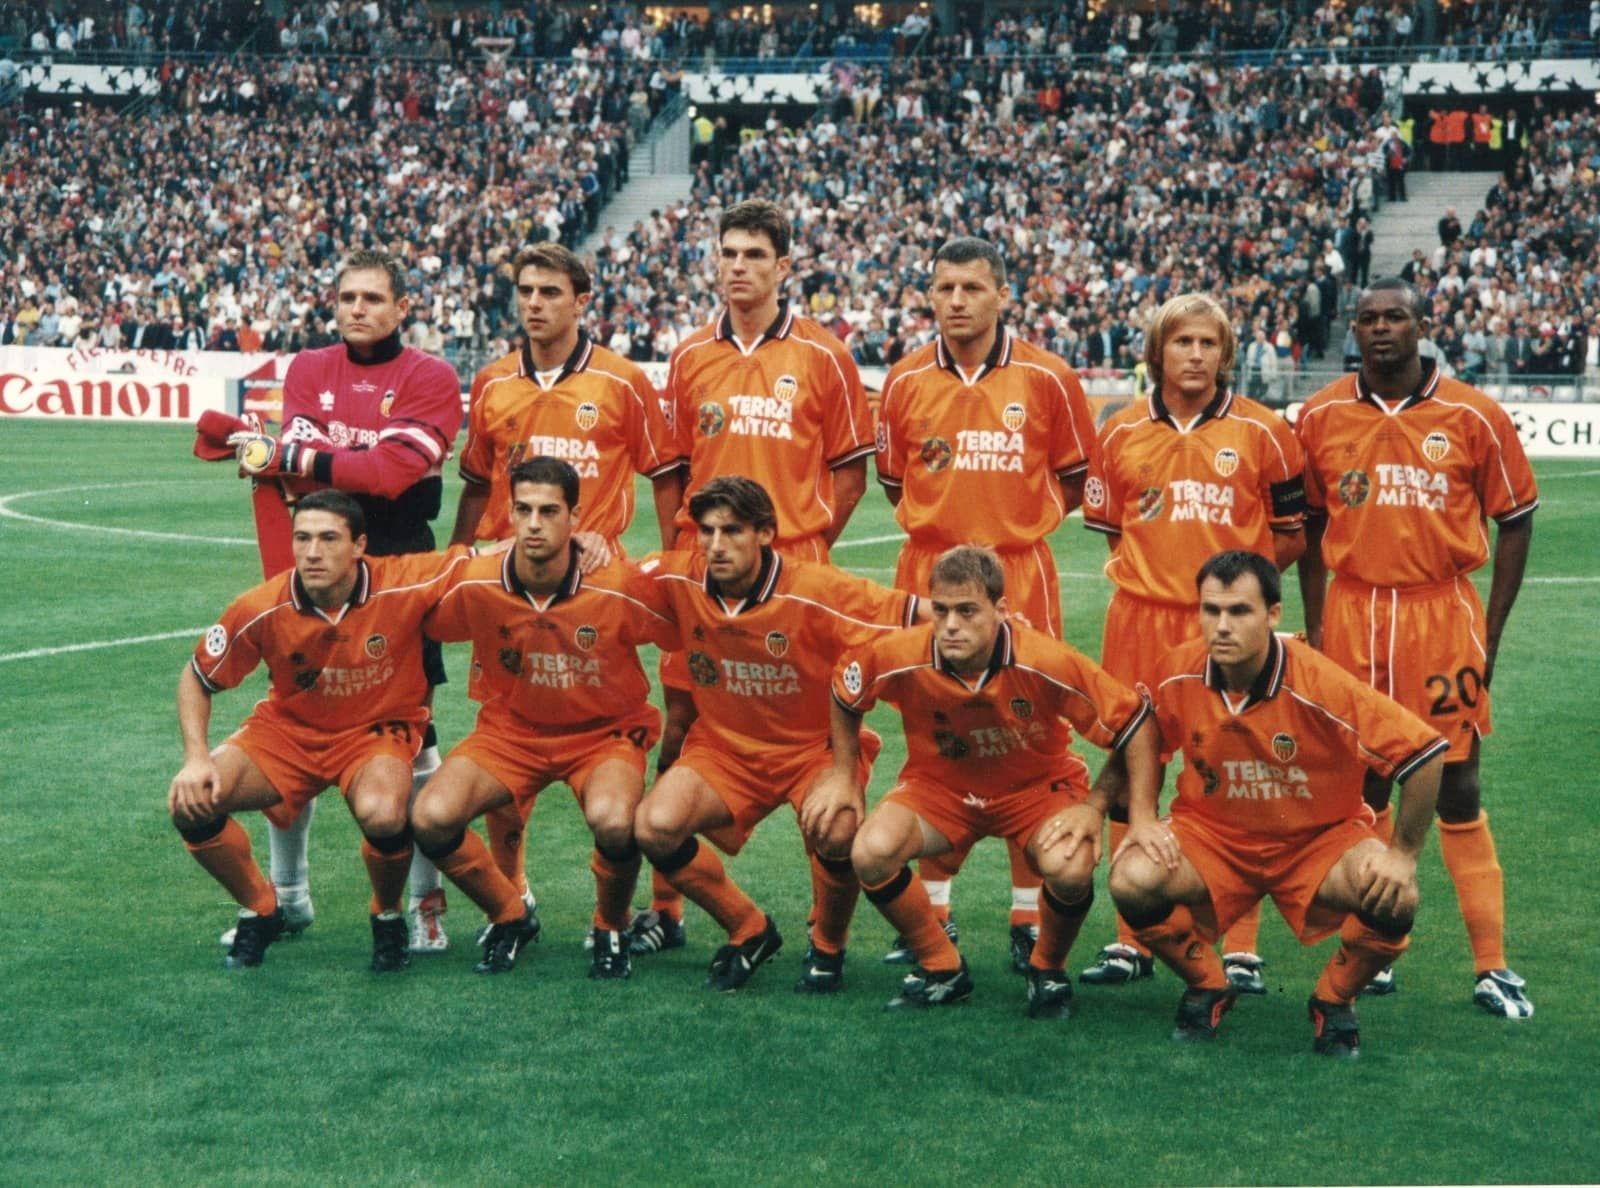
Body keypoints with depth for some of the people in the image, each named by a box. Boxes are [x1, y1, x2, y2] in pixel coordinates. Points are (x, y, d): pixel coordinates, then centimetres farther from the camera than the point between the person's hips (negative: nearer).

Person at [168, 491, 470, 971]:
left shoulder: (403, 586, -23)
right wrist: (196, 757, -17)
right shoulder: (261, 609, -18)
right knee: (192, 802, -20)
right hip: (288, 728, 2)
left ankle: (388, 919, 0)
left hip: (376, 730, -2)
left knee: (381, 815, -36)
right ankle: (260, 910, 9)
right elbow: (197, 678, -3)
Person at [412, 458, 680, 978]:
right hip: (510, 729, 3)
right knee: (431, 818, -22)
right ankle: (510, 917, 8)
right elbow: (417, 628, 4)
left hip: (603, 731, -2)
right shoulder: (474, 585, -16)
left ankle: (611, 929, 0)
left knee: (612, 821, -35)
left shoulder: (617, 586, -21)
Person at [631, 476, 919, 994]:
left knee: (835, 834, -34)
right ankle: (749, 931, 5)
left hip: (815, 746, -3)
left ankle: (828, 949, 2)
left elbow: (914, 615, -20)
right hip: (724, 746, 3)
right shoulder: (679, 579, -11)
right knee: (654, 826, -23)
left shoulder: (813, 591, -21)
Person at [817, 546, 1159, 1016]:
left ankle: (1048, 971, 3)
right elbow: (844, 692, -1)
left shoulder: (1046, 663, -30)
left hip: (1037, 786, -2)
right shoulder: (901, 657, -25)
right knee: (872, 851, -26)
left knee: (1070, 868, -32)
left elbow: (1134, 722, -20)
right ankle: (941, 968, 2)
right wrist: (843, 775, 2)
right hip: (940, 784, 2)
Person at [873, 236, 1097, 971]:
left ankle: (1030, 916, 7)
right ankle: (931, 906, 16)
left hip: (1019, 576, -2)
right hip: (928, 575, 2)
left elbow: (1076, 477, 9)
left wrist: (1021, 520, 1)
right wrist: (945, 521, 6)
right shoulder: (905, 381, 5)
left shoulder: (1045, 379, -1)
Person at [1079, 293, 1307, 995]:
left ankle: (1241, 950, 6)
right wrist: (1161, 569, 8)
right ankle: (1130, 943, 16)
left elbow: (1294, 532, 7)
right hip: (1142, 621, 2)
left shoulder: (1261, 432, 2)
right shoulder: (1122, 434, 8)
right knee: (1129, 775, 5)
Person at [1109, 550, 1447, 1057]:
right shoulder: (1179, 674, -15)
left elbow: (1425, 753, -22)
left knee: (1393, 898, -30)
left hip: (1318, 839, -2)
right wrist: (1142, 819, -6)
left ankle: (1334, 1002, 3)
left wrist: (1403, 855, -19)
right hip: (1213, 832, 2)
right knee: (1132, 878, -27)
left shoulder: (1320, 686, -26)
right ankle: (1207, 987, 4)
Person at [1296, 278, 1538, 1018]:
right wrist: (1314, 623, 8)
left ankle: (1491, 965, 4)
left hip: (1442, 611, -2)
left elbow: (1515, 520, 3)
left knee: (1457, 788, -2)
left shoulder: (1473, 417, -4)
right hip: (1351, 614, 2)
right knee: (1361, 780, 7)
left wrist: (1491, 631, 0)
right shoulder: (1322, 417, 3)